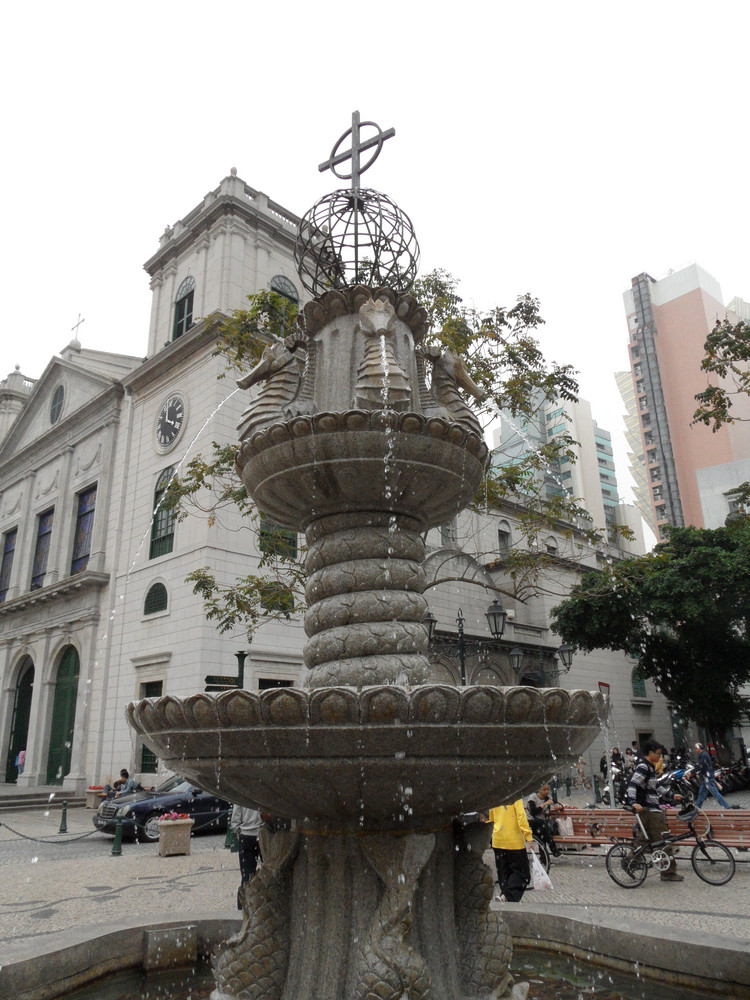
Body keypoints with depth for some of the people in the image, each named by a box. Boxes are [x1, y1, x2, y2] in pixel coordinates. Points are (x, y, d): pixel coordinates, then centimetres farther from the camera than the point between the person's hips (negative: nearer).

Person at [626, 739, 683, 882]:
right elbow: (632, 785, -25)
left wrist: (672, 796, 24)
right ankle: (669, 873, 4)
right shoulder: (643, 766, -15)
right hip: (649, 810, -10)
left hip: (652, 808, 10)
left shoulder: (649, 767, 18)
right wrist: (633, 802, -37)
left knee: (644, 839, 15)